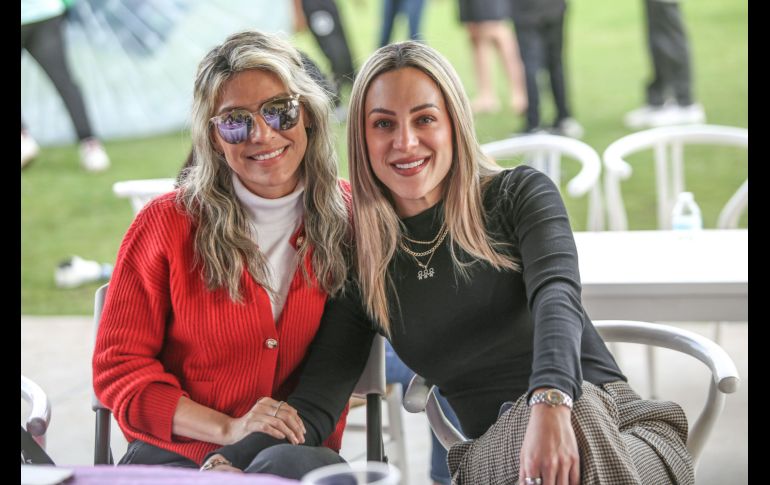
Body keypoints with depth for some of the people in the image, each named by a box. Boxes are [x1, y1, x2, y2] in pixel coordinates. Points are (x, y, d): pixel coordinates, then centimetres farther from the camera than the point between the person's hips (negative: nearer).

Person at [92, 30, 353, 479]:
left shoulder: (350, 218, 4)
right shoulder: (167, 224, -2)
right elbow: (119, 365, 0)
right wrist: (229, 429, -13)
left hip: (298, 453, 2)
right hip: (174, 454, -1)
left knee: (290, 465, -36)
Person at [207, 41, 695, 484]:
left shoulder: (521, 193, 4)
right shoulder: (362, 264, 9)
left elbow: (556, 297, -16)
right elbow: (314, 405, 3)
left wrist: (551, 404, -38)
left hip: (621, 415, 0)